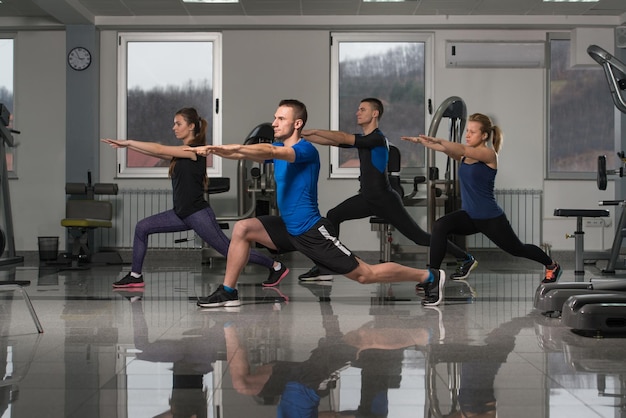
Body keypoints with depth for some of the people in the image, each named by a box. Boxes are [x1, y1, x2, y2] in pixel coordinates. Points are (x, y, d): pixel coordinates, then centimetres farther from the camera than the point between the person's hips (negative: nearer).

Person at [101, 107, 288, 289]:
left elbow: (158, 150, -17)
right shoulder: (181, 153, 11)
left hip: (198, 214, -9)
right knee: (142, 228, 3)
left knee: (230, 250, -2)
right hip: (182, 213, 9)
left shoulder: (195, 150, -16)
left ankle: (276, 266, 12)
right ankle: (135, 276, 9)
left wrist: (128, 142, -12)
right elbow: (158, 152, 8)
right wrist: (127, 145, 1)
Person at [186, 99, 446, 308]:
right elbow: (245, 154, 0)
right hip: (289, 228, 8)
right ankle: (228, 292, 3)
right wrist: (214, 150, -15)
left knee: (365, 275, -3)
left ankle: (428, 277, 11)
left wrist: (227, 147, -39)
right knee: (242, 229, -3)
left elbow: (270, 151, -35)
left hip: (313, 232, -8)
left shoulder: (306, 150, -19)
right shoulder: (280, 148, 7)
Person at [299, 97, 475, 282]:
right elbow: (330, 141, 7)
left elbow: (343, 138, -25)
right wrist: (301, 135, 0)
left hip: (385, 200, -9)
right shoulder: (362, 139, 9)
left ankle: (467, 259, 8)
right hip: (367, 198, 9)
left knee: (419, 236, -5)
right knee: (333, 217, 0)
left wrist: (312, 131, -21)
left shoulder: (378, 139, -18)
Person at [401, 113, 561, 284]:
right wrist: (422, 141, -30)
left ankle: (551, 265, 45)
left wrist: (437, 140, -44)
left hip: (491, 218, -5)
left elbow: (463, 150, -32)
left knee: (517, 249, 16)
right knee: (439, 227, -24)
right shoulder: (465, 155, 3)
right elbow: (446, 149, -13)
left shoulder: (489, 154, -15)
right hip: (469, 216, 5)